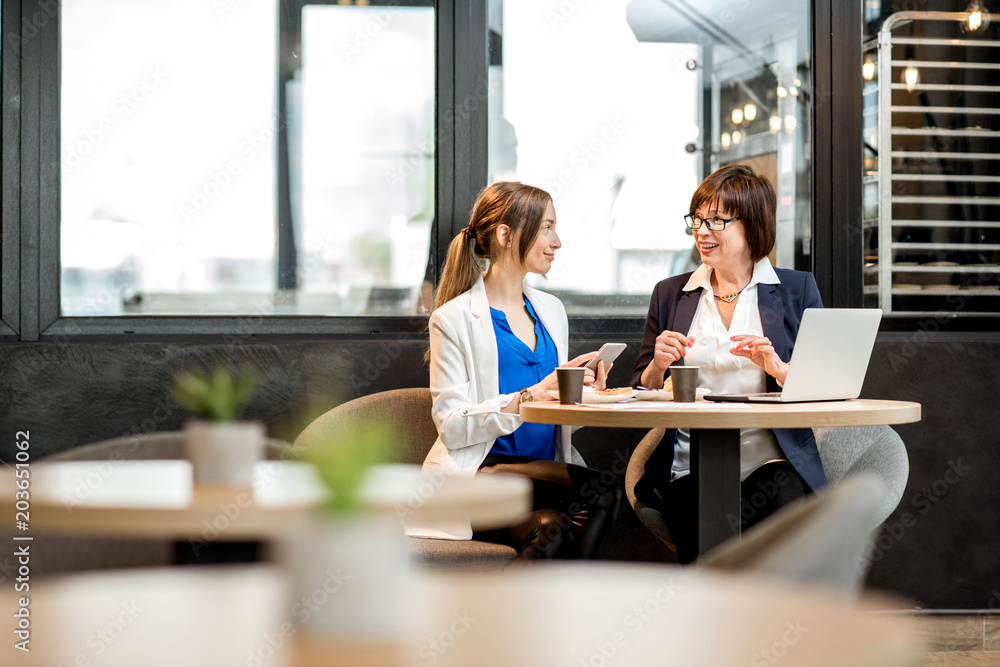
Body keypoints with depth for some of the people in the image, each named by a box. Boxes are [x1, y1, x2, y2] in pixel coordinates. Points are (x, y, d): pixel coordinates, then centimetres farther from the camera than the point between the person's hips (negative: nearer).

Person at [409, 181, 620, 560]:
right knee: (597, 493, -32)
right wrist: (528, 397, -20)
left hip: (546, 470, 6)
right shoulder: (454, 318, 0)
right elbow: (451, 425, -9)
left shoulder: (551, 311, 21)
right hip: (476, 473, -6)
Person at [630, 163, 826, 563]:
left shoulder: (797, 290, 12)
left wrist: (778, 369, -14)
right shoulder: (669, 294, 18)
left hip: (772, 462, 0)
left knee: (785, 499, -36)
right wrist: (658, 366, -6)